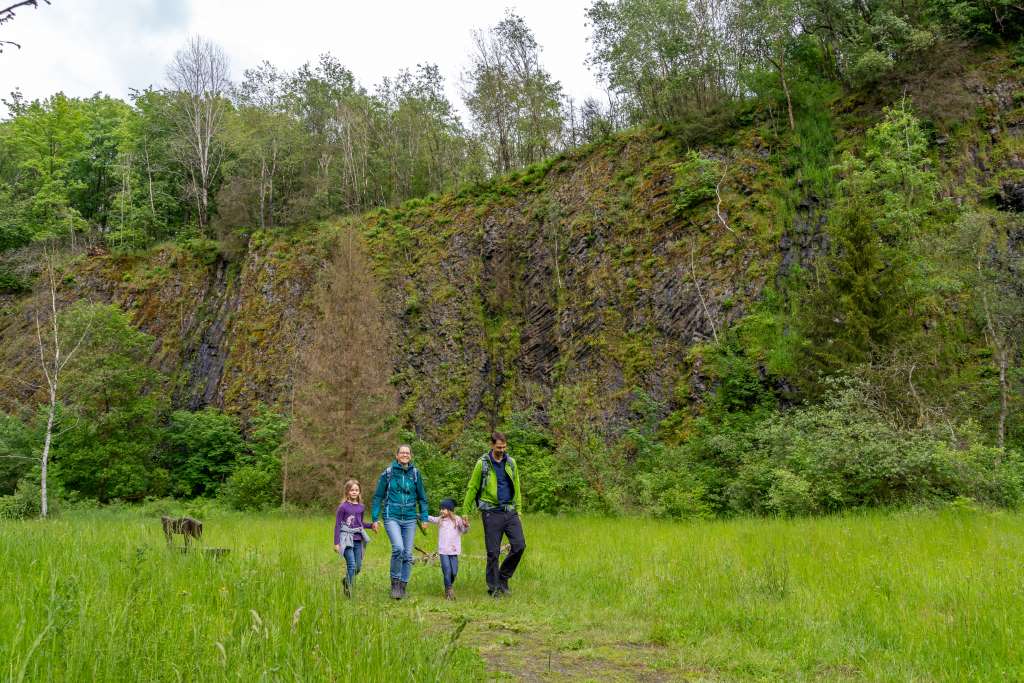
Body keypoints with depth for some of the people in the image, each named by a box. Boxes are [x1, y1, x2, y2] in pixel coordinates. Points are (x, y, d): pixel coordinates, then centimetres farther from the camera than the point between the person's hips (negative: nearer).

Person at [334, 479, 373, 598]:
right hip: (347, 539, -5)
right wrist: (336, 543, -7)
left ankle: (346, 579, 35)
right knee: (351, 565, -13)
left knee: (358, 567, 8)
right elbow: (337, 525, -4)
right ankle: (349, 588, 0)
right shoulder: (343, 507, -5)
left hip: (358, 540, 5)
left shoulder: (361, 507, 9)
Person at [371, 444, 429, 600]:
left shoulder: (415, 473, 5)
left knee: (408, 554, 4)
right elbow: (378, 496, 4)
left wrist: (424, 518, 7)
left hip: (410, 518, 3)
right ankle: (395, 582, -3)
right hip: (392, 517, -3)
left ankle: (403, 585, 18)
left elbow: (422, 498, 12)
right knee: (398, 548, -21)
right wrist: (375, 518, 1)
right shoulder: (388, 473, -1)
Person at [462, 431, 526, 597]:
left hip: (510, 511, 4)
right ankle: (494, 587, 13)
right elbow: (472, 488, 1)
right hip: (491, 513, -4)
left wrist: (518, 510, 14)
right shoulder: (482, 463, -3)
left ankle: (503, 577, 14)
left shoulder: (511, 462, 8)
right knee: (493, 552, 1)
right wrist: (465, 512, 0)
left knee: (519, 545, -5)